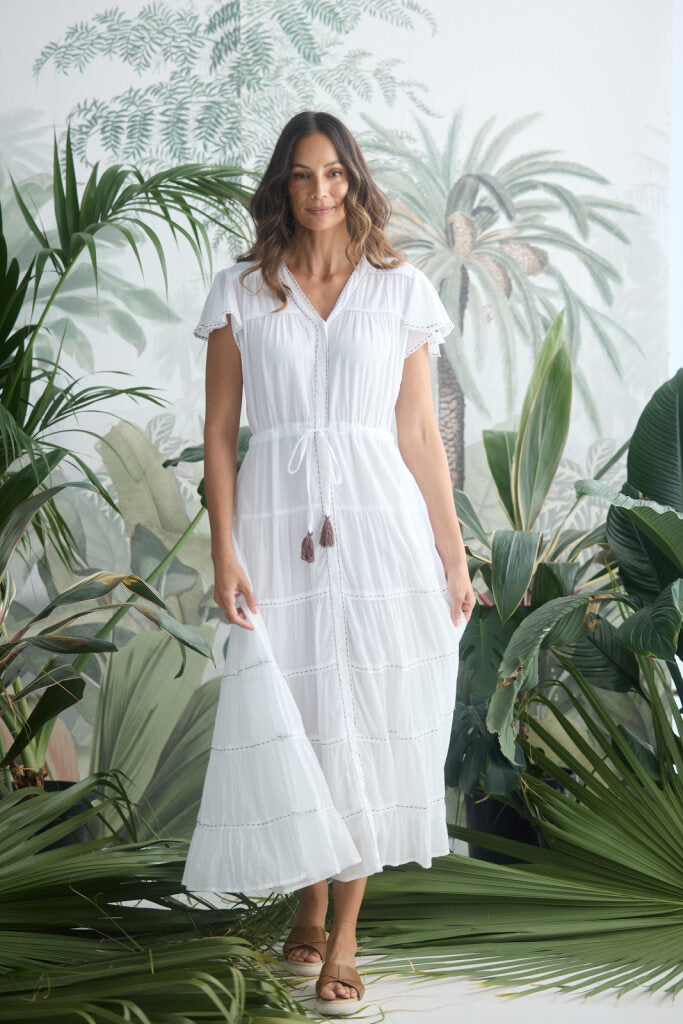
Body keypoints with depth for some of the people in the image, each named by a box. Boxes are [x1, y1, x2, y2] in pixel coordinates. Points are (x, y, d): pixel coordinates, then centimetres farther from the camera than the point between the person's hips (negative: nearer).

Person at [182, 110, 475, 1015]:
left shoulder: (400, 289, 6)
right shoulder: (242, 290, 5)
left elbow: (420, 432, 7)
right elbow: (219, 430, 3)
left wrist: (454, 553, 4)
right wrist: (224, 551, -6)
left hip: (378, 519, 0)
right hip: (278, 521, 0)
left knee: (368, 719, -1)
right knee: (289, 720, 3)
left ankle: (345, 932, 7)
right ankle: (310, 902, 23)